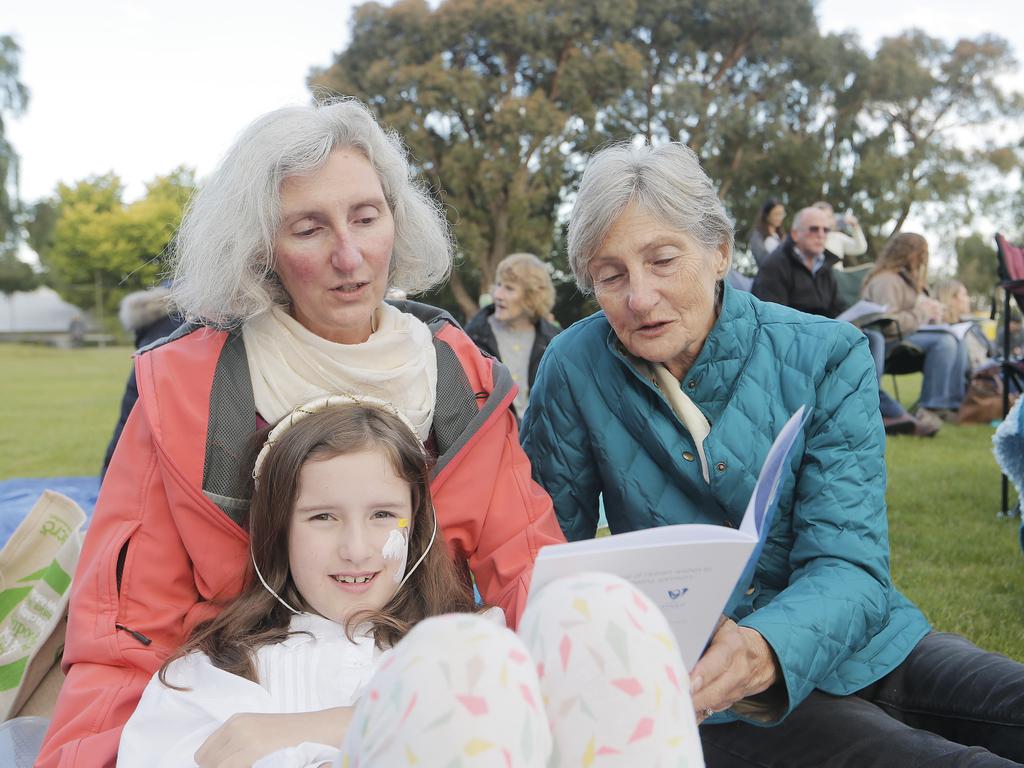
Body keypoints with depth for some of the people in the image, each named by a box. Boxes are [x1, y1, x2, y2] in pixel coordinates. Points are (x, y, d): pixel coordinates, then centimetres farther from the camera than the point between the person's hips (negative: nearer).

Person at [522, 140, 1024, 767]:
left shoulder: (828, 360, -6)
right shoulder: (576, 368, -7)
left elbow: (847, 562, -15)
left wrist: (764, 650, -37)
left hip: (860, 646, 3)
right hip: (712, 692, -3)